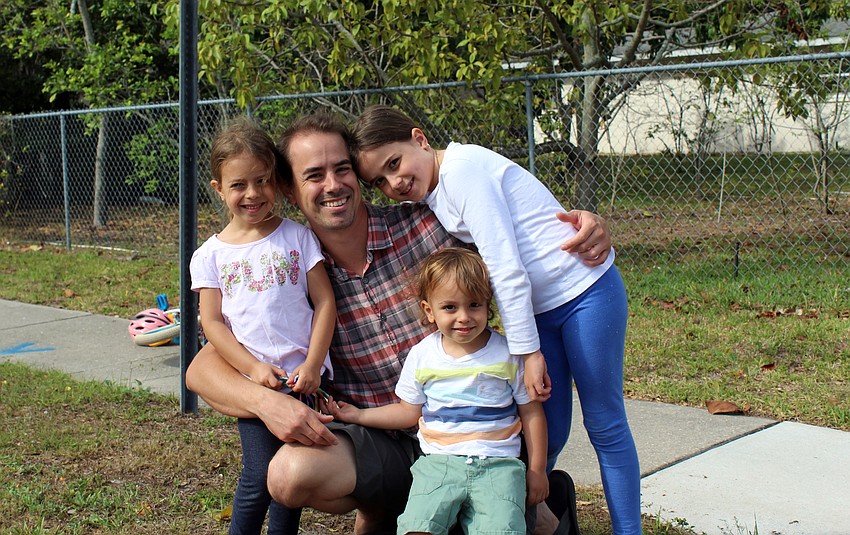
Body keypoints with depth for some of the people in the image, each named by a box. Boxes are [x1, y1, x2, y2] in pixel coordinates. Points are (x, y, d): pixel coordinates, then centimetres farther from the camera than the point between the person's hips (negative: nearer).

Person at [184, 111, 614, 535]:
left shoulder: (423, 225, -7)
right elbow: (202, 369, -3)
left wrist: (581, 225, -15)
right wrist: (265, 401, -23)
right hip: (376, 442, 1)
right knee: (289, 474, -28)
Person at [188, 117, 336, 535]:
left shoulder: (297, 237, 3)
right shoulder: (210, 255, 4)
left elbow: (324, 302, 0)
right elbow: (212, 321, -1)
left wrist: (312, 365, -9)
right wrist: (254, 367, -13)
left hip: (302, 377, 1)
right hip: (253, 381, -1)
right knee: (260, 477, -7)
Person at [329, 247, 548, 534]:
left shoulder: (508, 354, 2)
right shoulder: (421, 356, 6)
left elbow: (531, 413, 9)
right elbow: (409, 411, 18)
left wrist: (537, 471, 9)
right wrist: (360, 415, 11)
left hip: (497, 463, -1)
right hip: (438, 461, 2)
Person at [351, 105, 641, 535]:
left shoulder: (462, 168, -20)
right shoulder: (431, 194, 7)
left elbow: (507, 270, -22)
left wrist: (529, 350, -20)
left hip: (586, 291, -7)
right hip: (537, 308, 7)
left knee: (605, 426, 3)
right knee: (548, 433, 8)